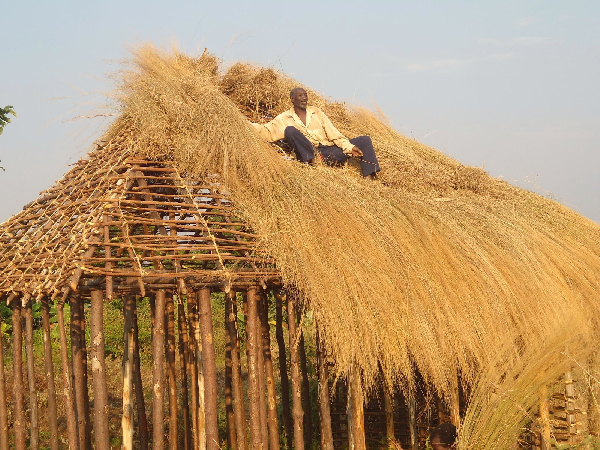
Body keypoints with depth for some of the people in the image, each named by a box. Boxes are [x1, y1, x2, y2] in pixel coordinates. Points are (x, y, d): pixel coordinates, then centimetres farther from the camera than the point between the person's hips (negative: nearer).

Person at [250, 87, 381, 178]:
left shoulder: (316, 112, 19)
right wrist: (249, 124, -17)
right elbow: (268, 133, -3)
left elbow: (333, 134, 12)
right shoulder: (284, 118, 10)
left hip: (330, 150, 4)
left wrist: (349, 147, -1)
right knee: (290, 130, -25)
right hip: (310, 153, -4)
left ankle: (370, 177, -16)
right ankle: (312, 161, -33)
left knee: (364, 140, -7)